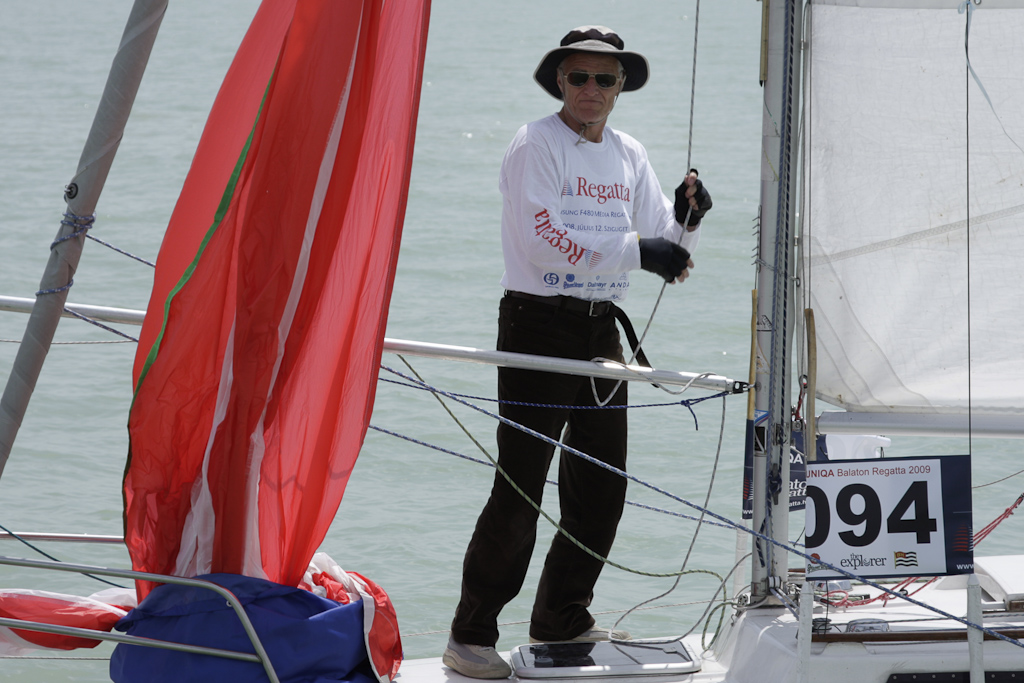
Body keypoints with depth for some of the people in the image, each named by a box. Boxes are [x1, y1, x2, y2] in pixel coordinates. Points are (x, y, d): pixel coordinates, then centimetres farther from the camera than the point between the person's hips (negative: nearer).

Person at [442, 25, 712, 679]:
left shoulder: (630, 156, 14)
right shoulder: (536, 145, -7)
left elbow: (668, 249, 15)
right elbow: (547, 239, -18)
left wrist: (686, 215, -6)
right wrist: (637, 249, -19)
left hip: (602, 330, 7)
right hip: (539, 324, -7)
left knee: (601, 484, 11)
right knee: (520, 485, -9)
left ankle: (562, 619, 27)